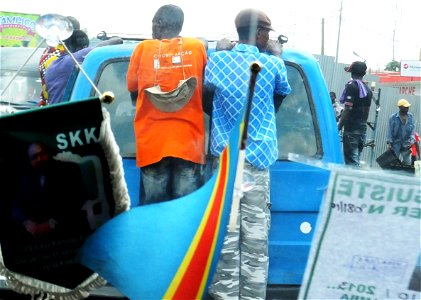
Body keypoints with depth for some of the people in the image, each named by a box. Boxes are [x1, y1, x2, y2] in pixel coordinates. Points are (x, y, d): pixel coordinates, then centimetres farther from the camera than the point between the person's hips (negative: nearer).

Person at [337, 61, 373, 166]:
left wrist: (339, 127, -17)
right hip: (362, 127, 8)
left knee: (351, 160, -9)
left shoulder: (352, 86, -10)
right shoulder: (368, 89, 15)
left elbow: (348, 109, -17)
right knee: (356, 159, 13)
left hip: (351, 127, -8)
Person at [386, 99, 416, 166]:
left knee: (407, 163, 2)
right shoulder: (393, 117, -4)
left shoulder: (410, 117, 6)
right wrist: (389, 142, -10)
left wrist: (412, 140, -8)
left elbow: (413, 129, 6)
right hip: (395, 144, -3)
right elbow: (390, 131, -4)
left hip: (406, 145, 3)